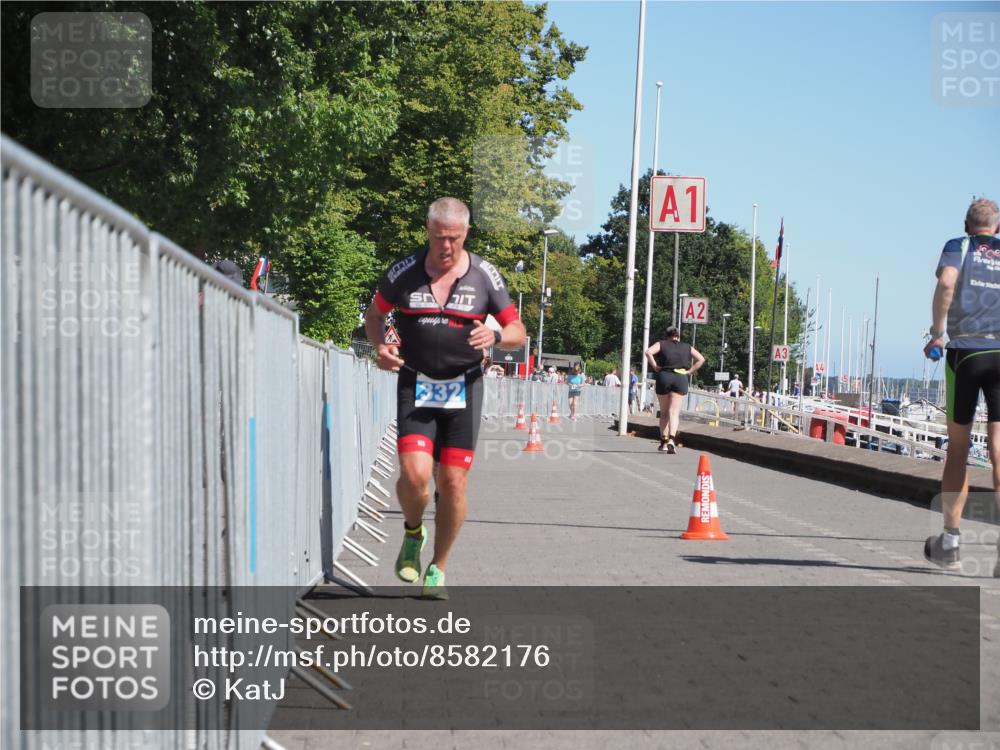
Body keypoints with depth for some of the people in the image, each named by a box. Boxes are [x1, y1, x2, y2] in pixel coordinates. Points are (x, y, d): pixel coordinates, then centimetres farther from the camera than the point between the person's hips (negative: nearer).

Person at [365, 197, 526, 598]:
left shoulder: (484, 275, -1)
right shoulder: (403, 272, -2)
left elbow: (518, 331, 4)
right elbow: (374, 313, 15)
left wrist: (495, 335, -19)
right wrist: (380, 346, -5)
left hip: (463, 388, 1)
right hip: (415, 385, 0)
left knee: (453, 482, 0)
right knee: (415, 474, -17)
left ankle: (437, 568, 19)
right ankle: (413, 534, 17)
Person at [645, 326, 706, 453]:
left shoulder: (662, 344, 10)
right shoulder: (687, 347, 16)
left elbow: (648, 352, -7)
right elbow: (701, 359, 8)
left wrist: (655, 367, -2)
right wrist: (690, 371, 6)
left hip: (664, 376, 0)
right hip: (681, 378, 0)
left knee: (664, 412, 12)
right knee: (674, 412, -5)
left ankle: (664, 441, 11)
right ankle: (672, 439, -25)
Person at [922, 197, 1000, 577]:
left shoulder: (958, 246, 8)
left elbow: (946, 282, -13)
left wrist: (936, 332, -6)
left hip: (965, 352, -1)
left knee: (957, 447, 10)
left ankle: (950, 543, 15)